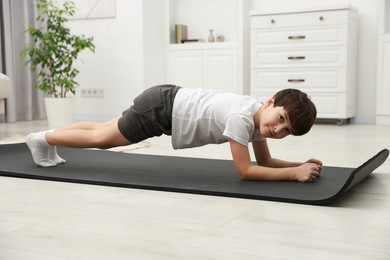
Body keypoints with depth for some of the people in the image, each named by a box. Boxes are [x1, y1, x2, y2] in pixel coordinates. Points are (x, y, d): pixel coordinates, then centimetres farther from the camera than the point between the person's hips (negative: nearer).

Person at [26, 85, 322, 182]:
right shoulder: (242, 116, -31)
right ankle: (42, 138, 30)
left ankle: (49, 138, 43)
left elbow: (265, 160, 4)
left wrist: (299, 164, -10)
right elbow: (246, 170, -30)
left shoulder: (260, 115, -5)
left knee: (105, 135, 23)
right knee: (101, 138, 8)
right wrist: (294, 173, -31)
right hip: (160, 107, -8)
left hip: (169, 101, 8)